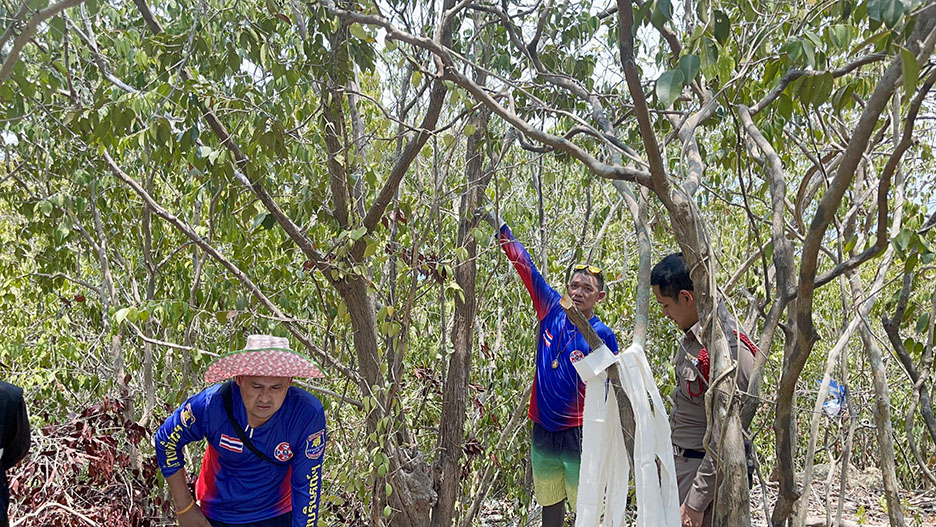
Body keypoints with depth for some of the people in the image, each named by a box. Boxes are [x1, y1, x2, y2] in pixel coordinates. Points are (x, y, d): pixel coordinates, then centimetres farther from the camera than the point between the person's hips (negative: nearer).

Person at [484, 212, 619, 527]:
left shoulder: (601, 336, -7)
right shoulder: (553, 312, 2)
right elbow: (526, 267, 1)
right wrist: (500, 227, -1)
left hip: (578, 435, -4)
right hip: (543, 430, 4)